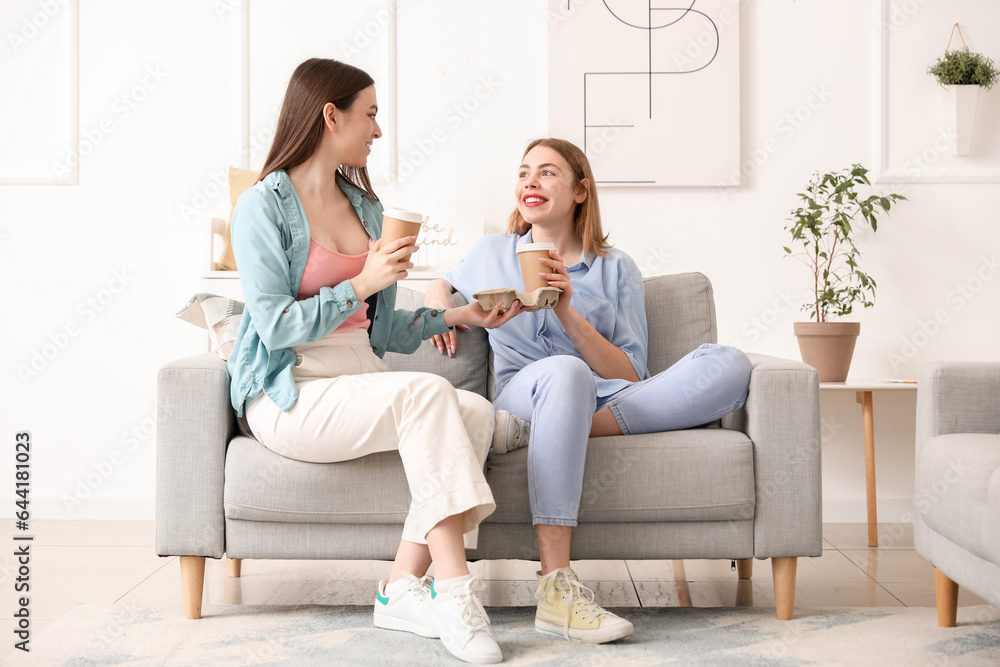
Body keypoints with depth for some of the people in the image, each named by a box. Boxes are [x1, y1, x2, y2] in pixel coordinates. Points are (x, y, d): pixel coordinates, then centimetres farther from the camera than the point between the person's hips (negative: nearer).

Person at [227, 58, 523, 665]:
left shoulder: (364, 205, 19)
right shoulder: (264, 207, -4)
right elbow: (276, 328, -13)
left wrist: (456, 316, 11)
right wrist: (363, 284, -18)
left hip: (361, 382, 7)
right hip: (289, 398, -7)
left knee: (477, 410, -22)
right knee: (426, 393, -32)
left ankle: (405, 586, -23)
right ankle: (453, 588, -32)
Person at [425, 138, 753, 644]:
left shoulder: (615, 269, 14)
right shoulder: (491, 254, 18)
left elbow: (632, 378, 4)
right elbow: (441, 285, 38)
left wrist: (568, 312, -9)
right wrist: (440, 307, 13)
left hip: (612, 404, 2)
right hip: (521, 392, -1)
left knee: (730, 365, -23)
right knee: (564, 371, -40)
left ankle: (542, 429, -30)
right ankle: (555, 585, -46)